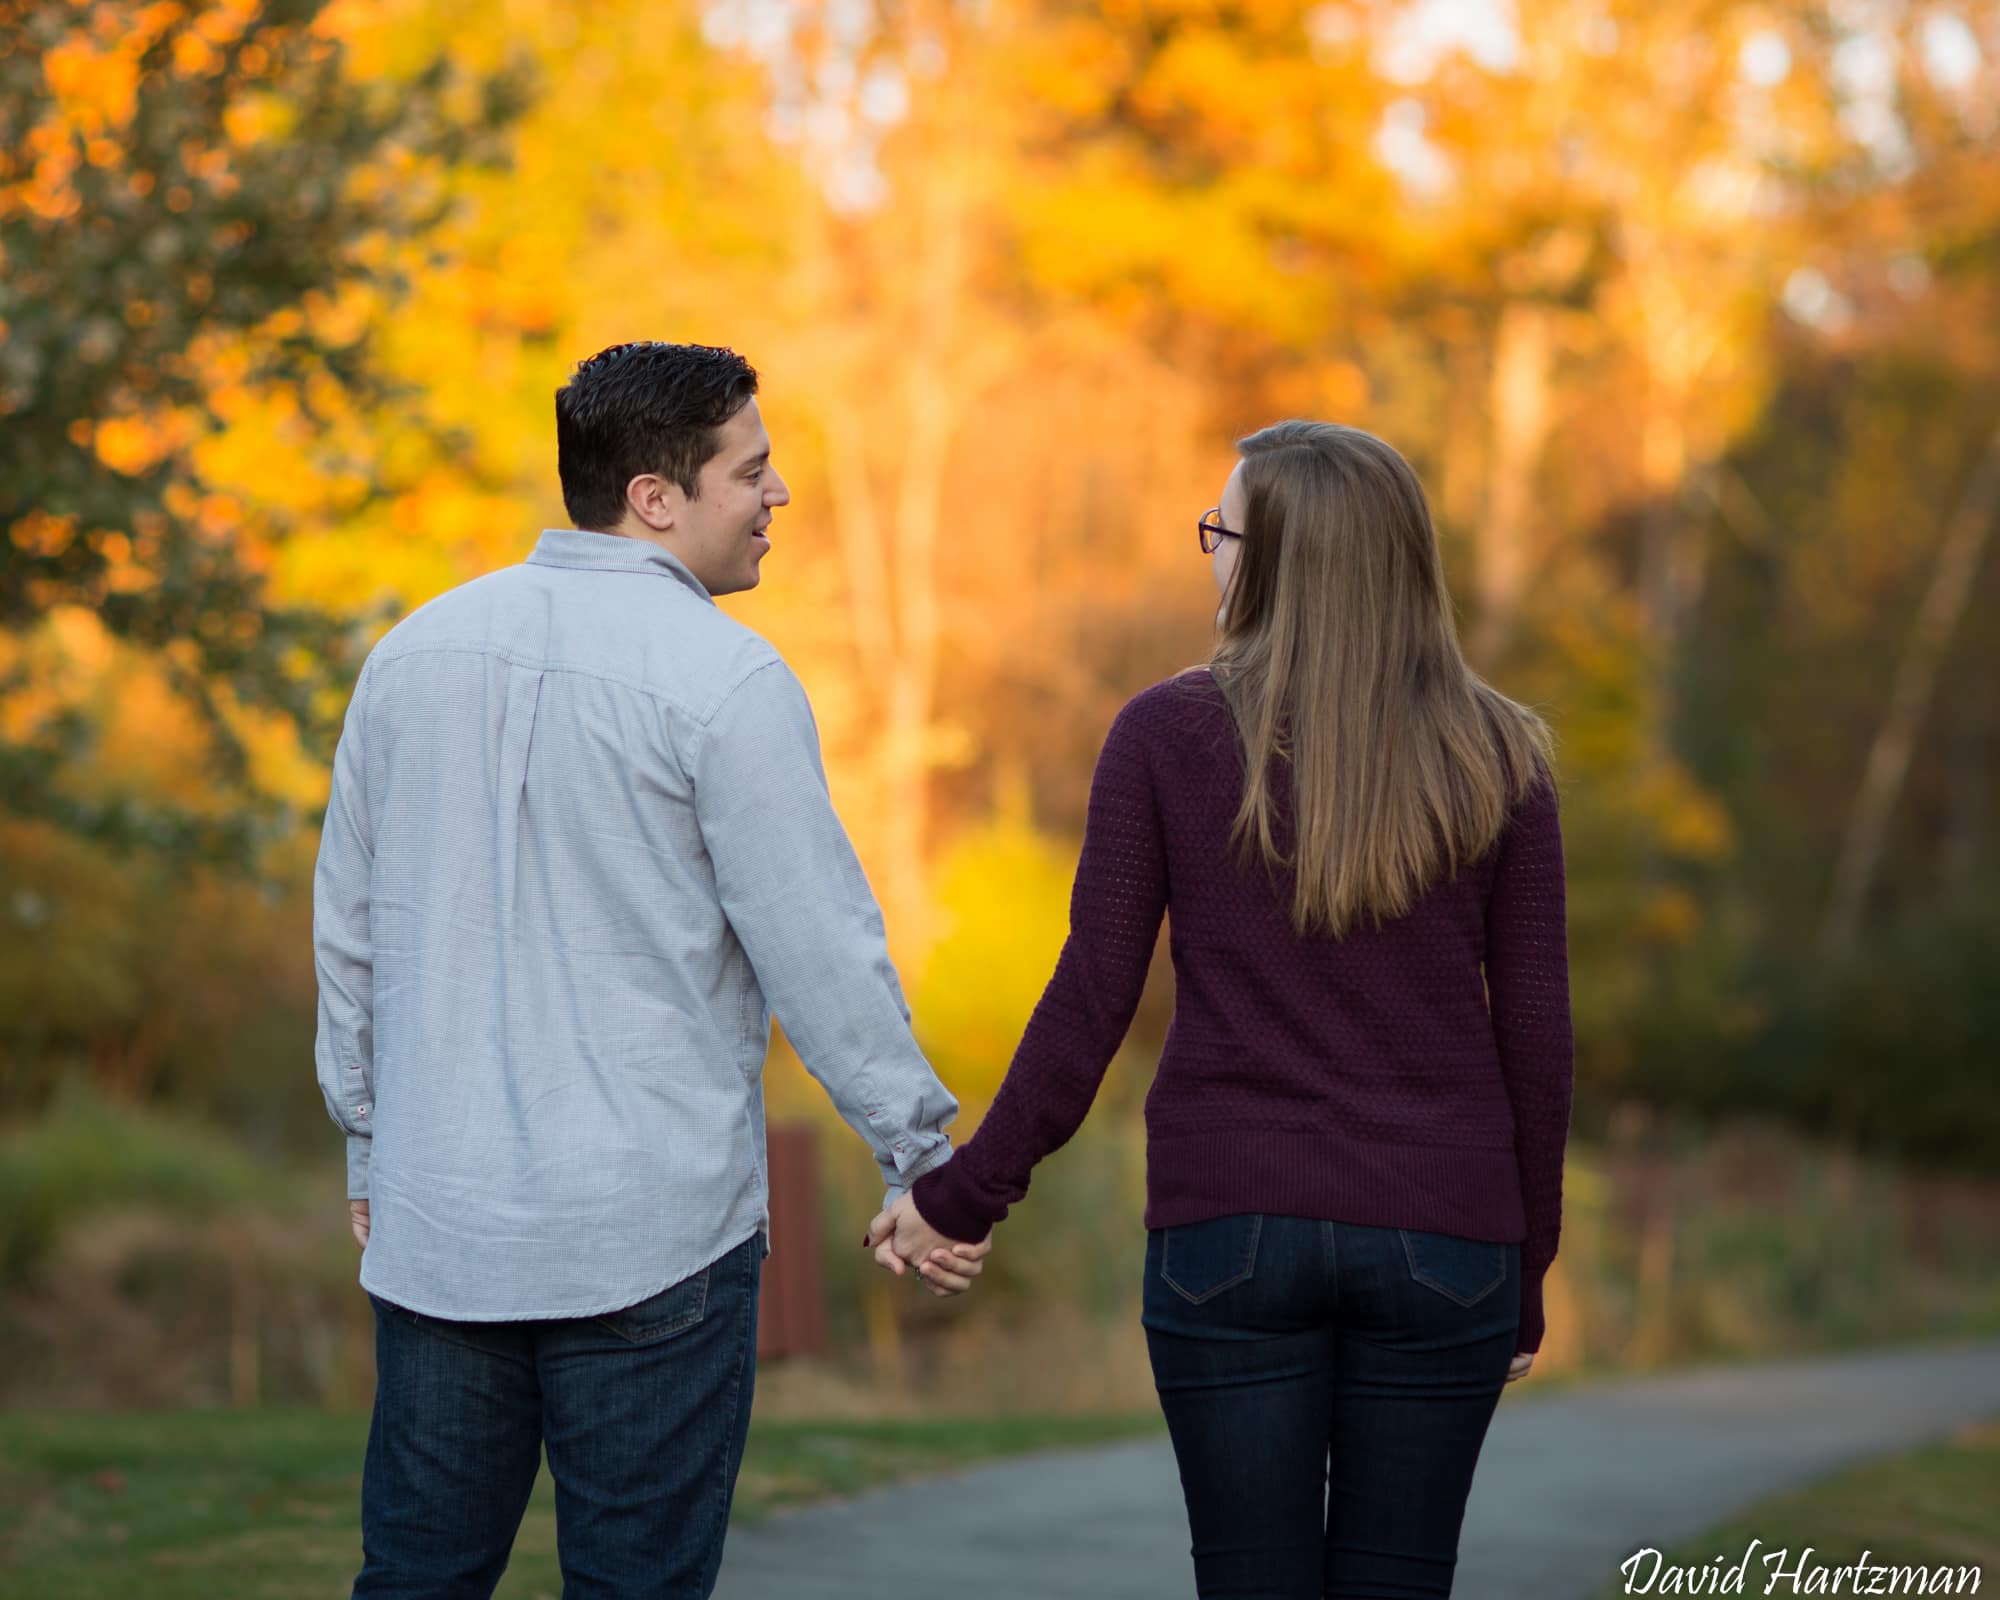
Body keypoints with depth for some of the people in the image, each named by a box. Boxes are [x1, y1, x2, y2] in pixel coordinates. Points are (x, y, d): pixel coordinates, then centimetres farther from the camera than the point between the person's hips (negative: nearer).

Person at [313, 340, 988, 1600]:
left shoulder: (418, 650, 7)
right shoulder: (723, 678, -12)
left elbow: (348, 928, 14)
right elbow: (819, 951, -11)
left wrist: (370, 1140, 24)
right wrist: (926, 1159, -1)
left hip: (436, 1222, 5)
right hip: (649, 1236, -5)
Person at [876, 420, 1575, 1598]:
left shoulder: (1168, 734, -4)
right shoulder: (1497, 757, 0)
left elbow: (1091, 1003, -3)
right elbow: (1536, 1037, 2)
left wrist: (968, 1192, 8)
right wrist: (1526, 1276, 11)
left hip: (1228, 1232, -1)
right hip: (1442, 1237, 1)